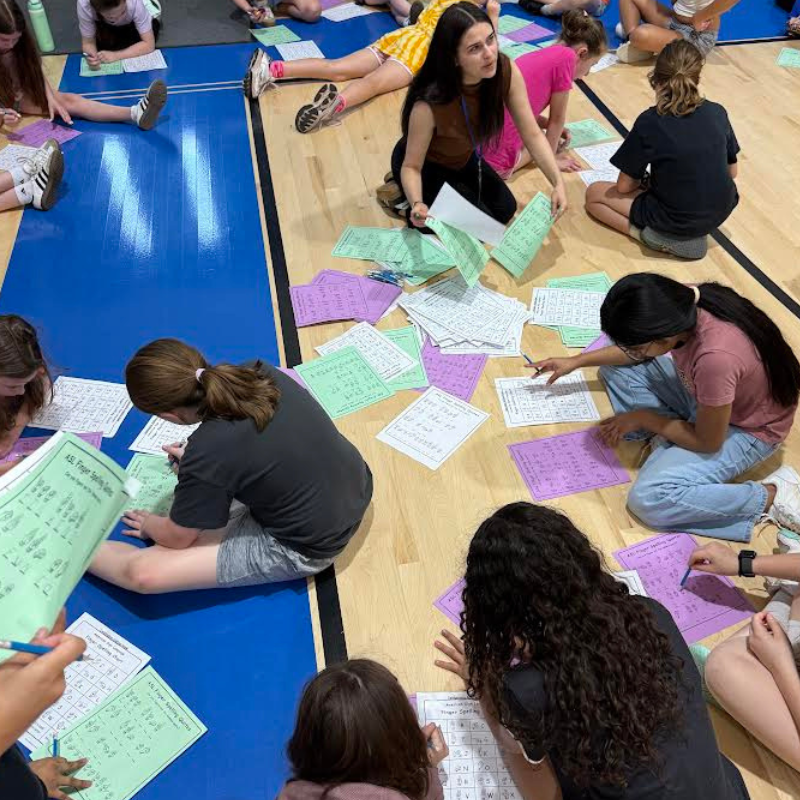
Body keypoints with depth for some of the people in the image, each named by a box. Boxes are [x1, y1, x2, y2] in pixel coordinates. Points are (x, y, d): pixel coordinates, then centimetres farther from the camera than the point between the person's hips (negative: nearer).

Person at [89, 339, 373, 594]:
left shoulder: (206, 458, -28)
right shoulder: (259, 373, -11)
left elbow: (177, 539, -7)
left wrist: (149, 525, 15)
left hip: (304, 550, -7)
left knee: (143, 572, -6)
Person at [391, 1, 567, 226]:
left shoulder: (506, 71, -27)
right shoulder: (429, 103, -40)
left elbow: (532, 134, -20)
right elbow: (411, 166, -28)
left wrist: (558, 183, -31)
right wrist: (417, 204, -48)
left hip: (462, 158, 6)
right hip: (426, 167, -5)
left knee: (505, 210, 12)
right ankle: (409, 205, 11)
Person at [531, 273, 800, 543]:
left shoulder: (715, 358, -42)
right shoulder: (682, 303, -21)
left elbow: (708, 442, -23)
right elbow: (640, 350, 4)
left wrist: (642, 418, -12)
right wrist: (578, 361, 2)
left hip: (746, 429, -7)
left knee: (649, 499, -22)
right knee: (615, 367, 3)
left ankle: (770, 496, -9)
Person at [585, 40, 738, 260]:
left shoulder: (649, 122, -16)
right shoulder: (718, 113, -5)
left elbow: (624, 187, -9)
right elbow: (732, 171, 7)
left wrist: (645, 183, 14)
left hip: (675, 221, -6)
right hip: (721, 213, 6)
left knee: (593, 193, 11)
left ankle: (652, 235, -6)